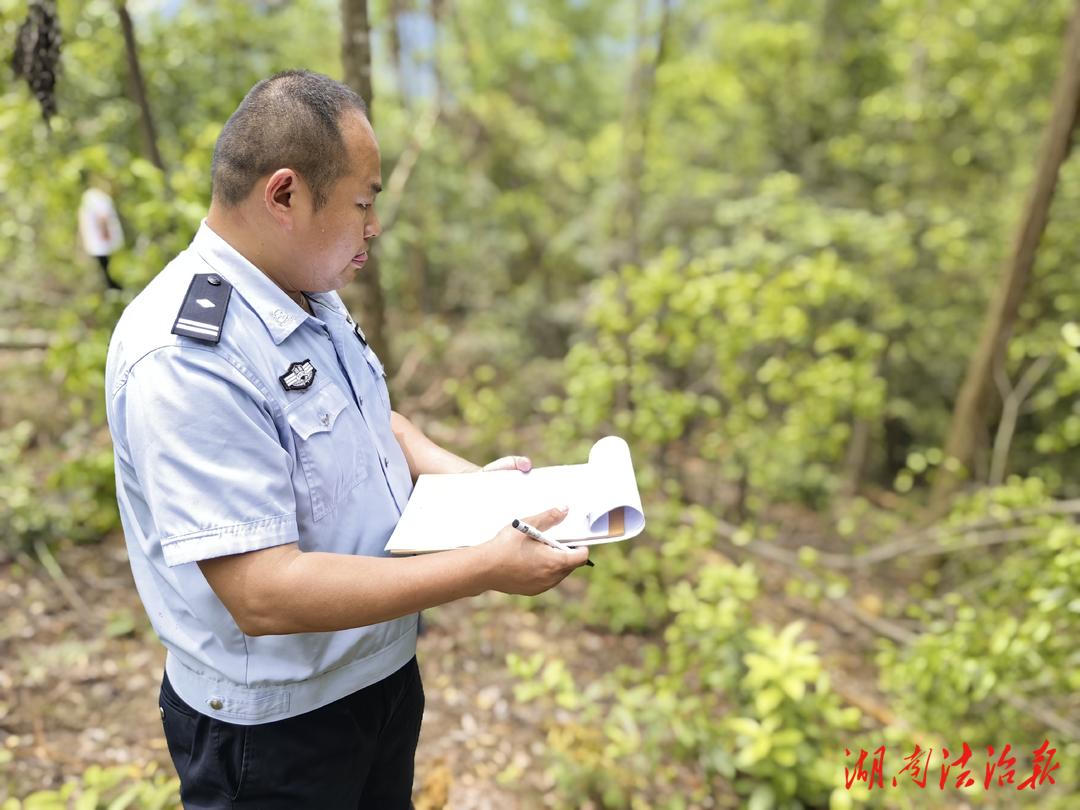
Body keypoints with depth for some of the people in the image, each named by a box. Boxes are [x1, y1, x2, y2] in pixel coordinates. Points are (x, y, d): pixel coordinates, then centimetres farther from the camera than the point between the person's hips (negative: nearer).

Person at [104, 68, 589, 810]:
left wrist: (466, 478, -2)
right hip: (273, 726, -8)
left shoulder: (313, 297, 1)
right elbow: (264, 594, -33)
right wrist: (488, 568, -30)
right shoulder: (184, 358, -30)